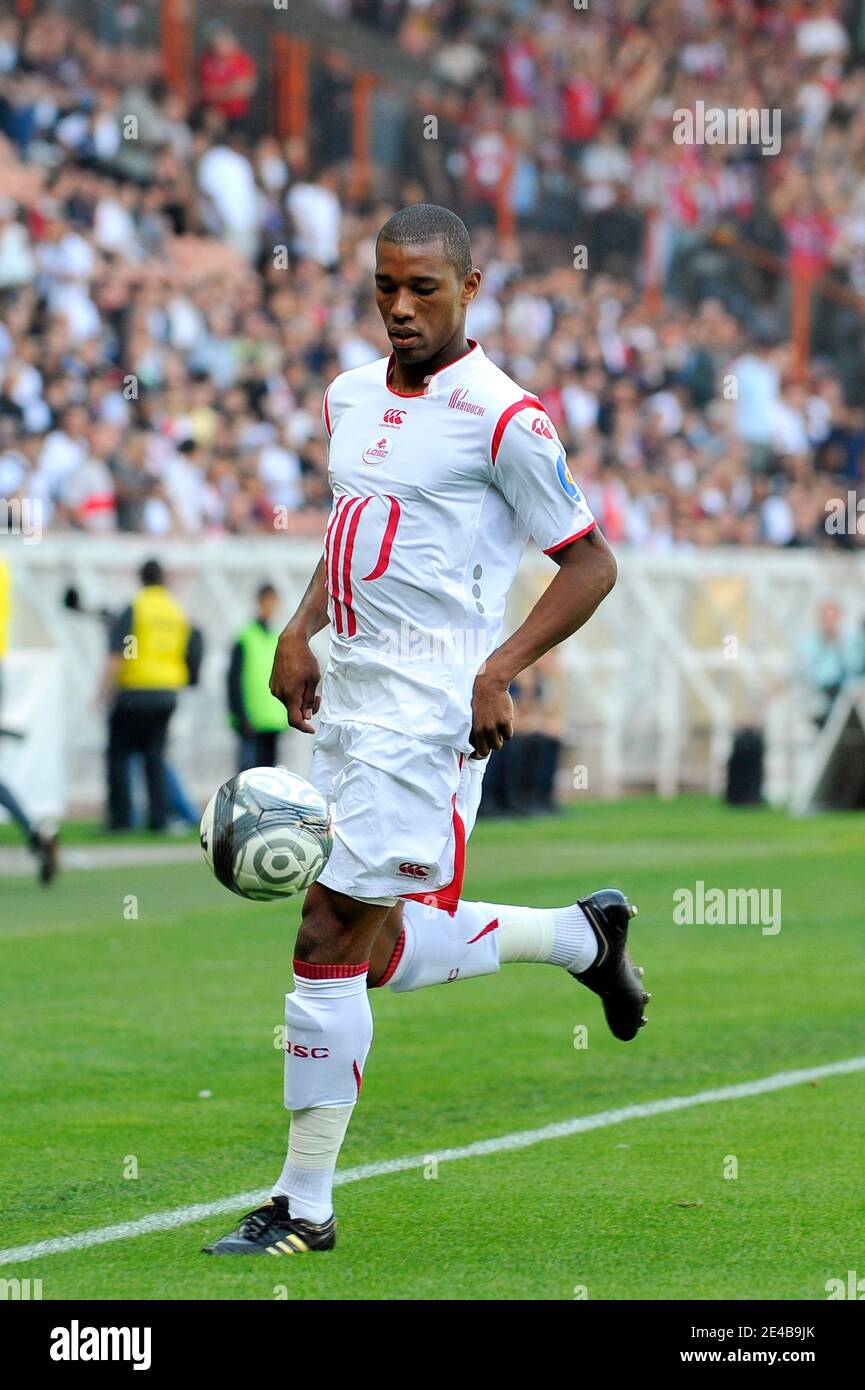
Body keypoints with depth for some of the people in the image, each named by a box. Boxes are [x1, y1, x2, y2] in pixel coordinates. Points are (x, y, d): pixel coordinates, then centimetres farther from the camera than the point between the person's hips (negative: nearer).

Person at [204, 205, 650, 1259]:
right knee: (381, 954, 12)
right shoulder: (350, 398, 12)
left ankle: (304, 1205, -2)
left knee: (331, 940, -10)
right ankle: (581, 936, 35)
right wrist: (298, 632, 12)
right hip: (347, 695, 8)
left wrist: (499, 670, -16)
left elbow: (590, 563, -6)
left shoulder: (502, 417, -10)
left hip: (427, 708, -8)